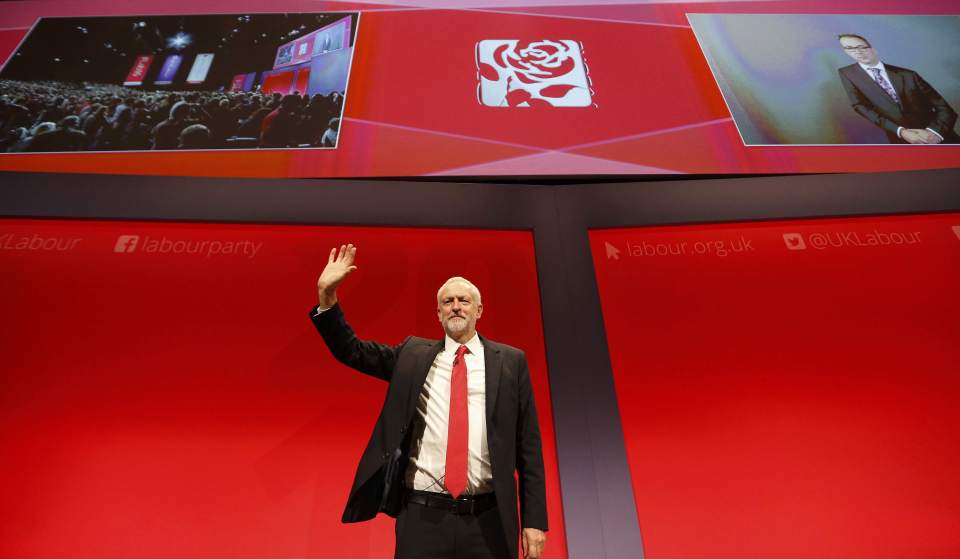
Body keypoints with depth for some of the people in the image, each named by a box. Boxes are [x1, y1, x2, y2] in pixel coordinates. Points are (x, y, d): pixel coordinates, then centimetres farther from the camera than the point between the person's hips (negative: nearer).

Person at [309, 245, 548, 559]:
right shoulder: (413, 355, 6)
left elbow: (528, 445, 1)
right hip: (422, 517, 1)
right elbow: (351, 352, 6)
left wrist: (534, 519, -1)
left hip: (488, 520, 0)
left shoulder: (510, 362, 2)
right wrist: (327, 294, -7)